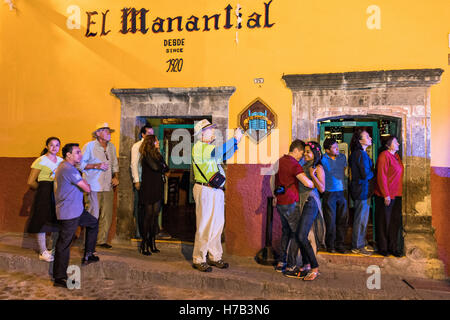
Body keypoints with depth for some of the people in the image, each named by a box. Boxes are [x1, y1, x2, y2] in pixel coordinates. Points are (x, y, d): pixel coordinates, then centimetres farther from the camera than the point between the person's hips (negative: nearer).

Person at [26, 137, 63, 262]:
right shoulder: (40, 161, -3)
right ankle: (43, 252, 11)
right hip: (44, 195, -5)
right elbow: (31, 182, -3)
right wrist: (43, 190, 2)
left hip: (58, 194, 5)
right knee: (42, 222, -1)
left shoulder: (61, 161, 12)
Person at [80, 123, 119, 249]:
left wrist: (116, 177, 7)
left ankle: (102, 240, 18)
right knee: (93, 215, -2)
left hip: (108, 186, 5)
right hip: (94, 186, -5)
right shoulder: (89, 146, -2)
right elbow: (81, 164, -5)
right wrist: (97, 166, -14)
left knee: (107, 215, 6)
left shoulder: (111, 146, 14)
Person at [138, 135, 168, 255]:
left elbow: (166, 168, 12)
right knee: (148, 216, -4)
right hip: (148, 190, -7)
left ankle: (152, 243, 15)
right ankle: (144, 244, 4)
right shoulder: (147, 155, -6)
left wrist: (159, 167, -6)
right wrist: (162, 166, 0)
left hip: (158, 189, 7)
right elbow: (155, 167, -19)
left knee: (155, 215, 7)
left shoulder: (157, 154, 18)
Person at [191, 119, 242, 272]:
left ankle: (215, 256, 24)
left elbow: (226, 155, 27)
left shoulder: (210, 146, 19)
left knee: (218, 224, 12)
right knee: (205, 226, -3)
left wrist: (236, 142, 13)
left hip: (217, 191, 9)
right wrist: (235, 138, -21)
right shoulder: (199, 147, -10)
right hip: (205, 190, -9)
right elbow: (218, 151, -27)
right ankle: (198, 259, 9)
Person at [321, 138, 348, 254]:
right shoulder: (323, 159, -7)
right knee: (330, 221, 1)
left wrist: (343, 186, 16)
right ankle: (330, 245, 15)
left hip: (341, 192, 5)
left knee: (343, 220, 7)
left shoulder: (342, 157, 9)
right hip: (329, 193, -5)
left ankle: (339, 244, 19)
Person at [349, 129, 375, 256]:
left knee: (362, 218, 18)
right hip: (362, 190, -10)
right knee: (361, 219, 0)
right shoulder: (361, 154, -18)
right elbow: (365, 174, -21)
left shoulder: (358, 153, 13)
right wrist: (374, 172, -3)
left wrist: (370, 172, 0)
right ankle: (357, 247, 11)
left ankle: (361, 243, 29)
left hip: (362, 190, 10)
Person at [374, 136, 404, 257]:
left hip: (396, 195, 8)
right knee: (384, 222, 3)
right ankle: (382, 248, 15)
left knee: (395, 222, 12)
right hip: (386, 196, -8)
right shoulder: (384, 156, -12)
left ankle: (393, 247, 23)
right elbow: (381, 176, -18)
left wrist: (399, 193, 11)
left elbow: (399, 175, 17)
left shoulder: (396, 156, 14)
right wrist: (386, 195, -19)